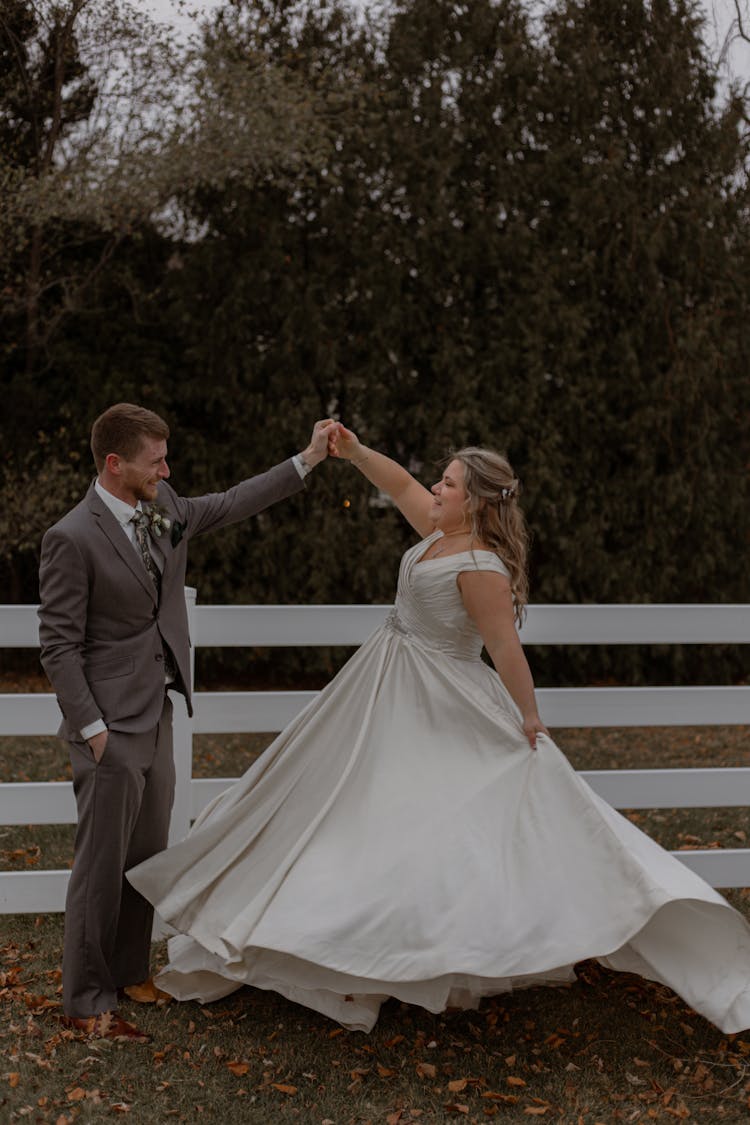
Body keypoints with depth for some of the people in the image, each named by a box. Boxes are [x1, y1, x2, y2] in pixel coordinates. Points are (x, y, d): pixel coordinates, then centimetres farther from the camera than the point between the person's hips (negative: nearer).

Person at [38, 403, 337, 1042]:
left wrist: (307, 460, 18)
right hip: (111, 725, -8)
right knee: (102, 864, -1)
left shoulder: (165, 509, 5)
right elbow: (59, 644, -14)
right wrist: (90, 727, -17)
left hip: (157, 714, 8)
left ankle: (127, 972, 31)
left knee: (148, 856, 16)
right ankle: (87, 1002, 12)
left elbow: (231, 505, 21)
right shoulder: (73, 538, -16)